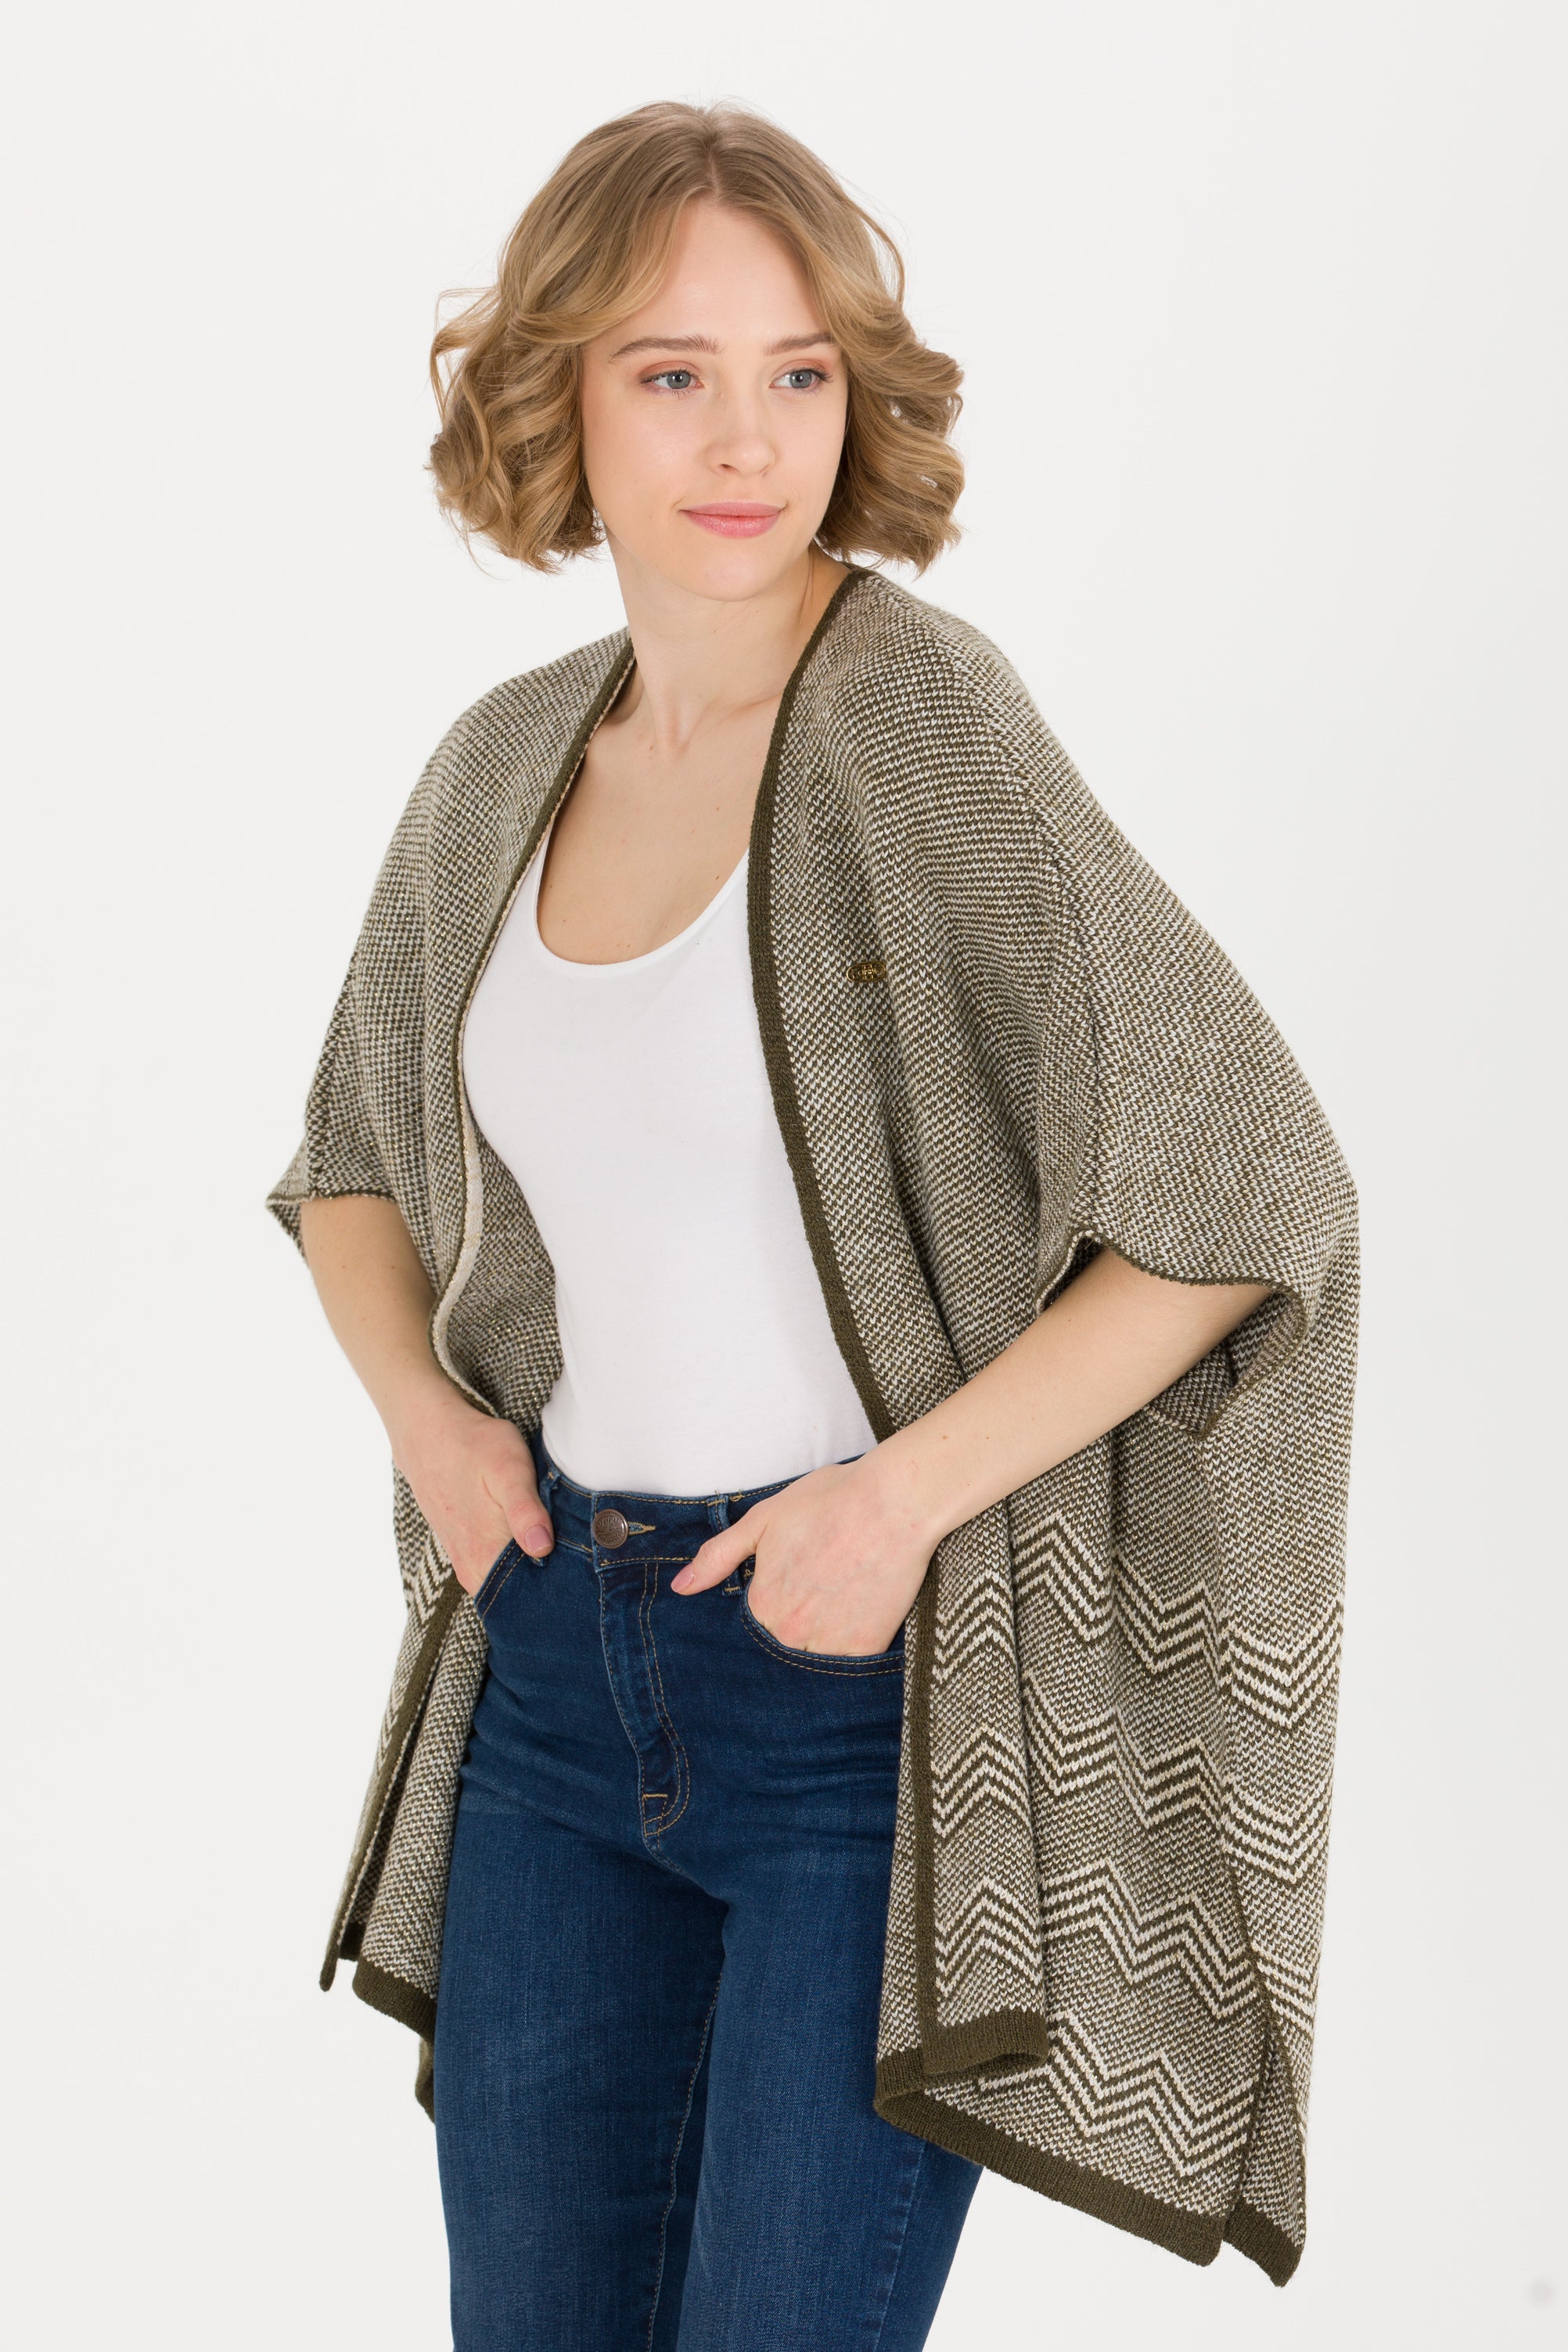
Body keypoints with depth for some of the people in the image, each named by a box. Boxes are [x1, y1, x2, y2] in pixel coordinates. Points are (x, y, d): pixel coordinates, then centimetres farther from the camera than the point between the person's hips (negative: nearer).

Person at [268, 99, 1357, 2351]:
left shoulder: (921, 715, -13)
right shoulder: (503, 768, 5)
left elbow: (1248, 1191, -16)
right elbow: (353, 1157, 22)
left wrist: (906, 1491, -19)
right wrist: (424, 1405, 3)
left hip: (884, 1682, -6)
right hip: (557, 1655, 6)